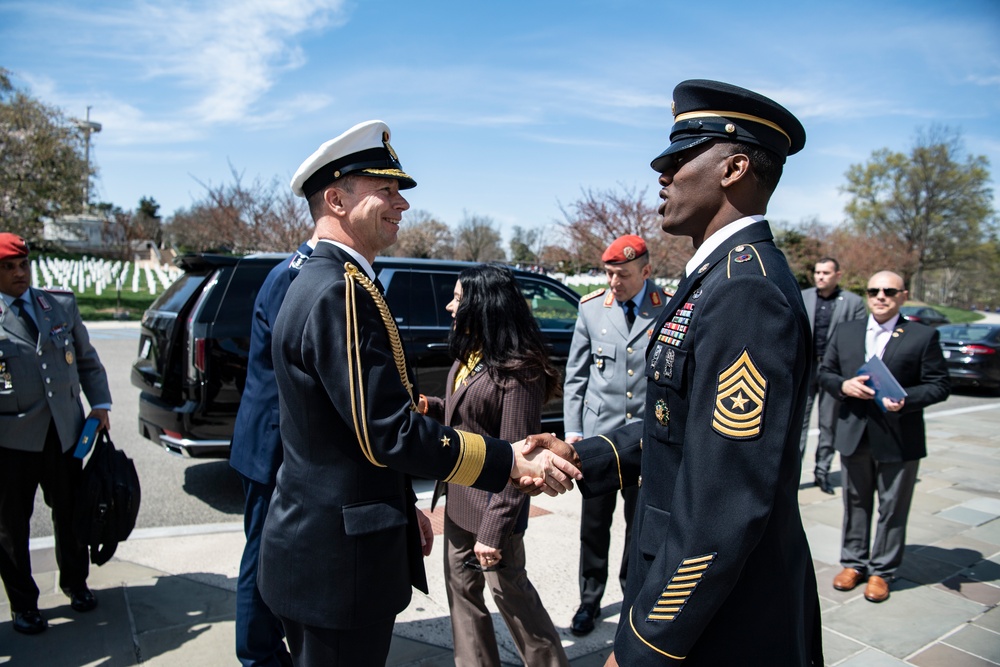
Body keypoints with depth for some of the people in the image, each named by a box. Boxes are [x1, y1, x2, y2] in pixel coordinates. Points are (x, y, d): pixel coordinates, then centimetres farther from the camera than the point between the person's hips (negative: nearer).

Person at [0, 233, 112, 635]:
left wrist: (100, 404, 3)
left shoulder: (62, 305, 7)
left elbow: (87, 360, 13)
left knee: (70, 513, 15)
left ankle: (75, 583, 37)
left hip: (64, 431, 3)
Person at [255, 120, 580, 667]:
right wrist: (512, 460, -19)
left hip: (316, 544, 10)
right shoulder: (341, 291, -23)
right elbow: (392, 433, -26)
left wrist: (403, 507, 18)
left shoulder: (319, 283, 10)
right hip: (337, 561, -10)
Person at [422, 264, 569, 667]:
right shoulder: (469, 354, 5)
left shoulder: (518, 370, -21)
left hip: (492, 501, -8)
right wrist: (431, 407, -4)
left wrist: (493, 531, -21)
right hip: (459, 496, 8)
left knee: (509, 590, 8)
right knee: (462, 587, 17)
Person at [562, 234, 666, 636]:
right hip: (599, 436, 1)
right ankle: (589, 601, 31)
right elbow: (575, 374, 4)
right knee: (593, 525, 12)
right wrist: (572, 429, 0)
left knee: (640, 525, 15)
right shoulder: (592, 308, -2)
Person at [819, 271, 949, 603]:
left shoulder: (923, 336, -3)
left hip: (898, 439, -3)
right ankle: (853, 562, 30)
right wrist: (844, 385, -11)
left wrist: (906, 400, -21)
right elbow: (825, 372, 10)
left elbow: (939, 385, -4)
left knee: (892, 508, 8)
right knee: (855, 503, 15)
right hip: (854, 435, 3)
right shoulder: (845, 332, 7)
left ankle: (881, 571, 23)